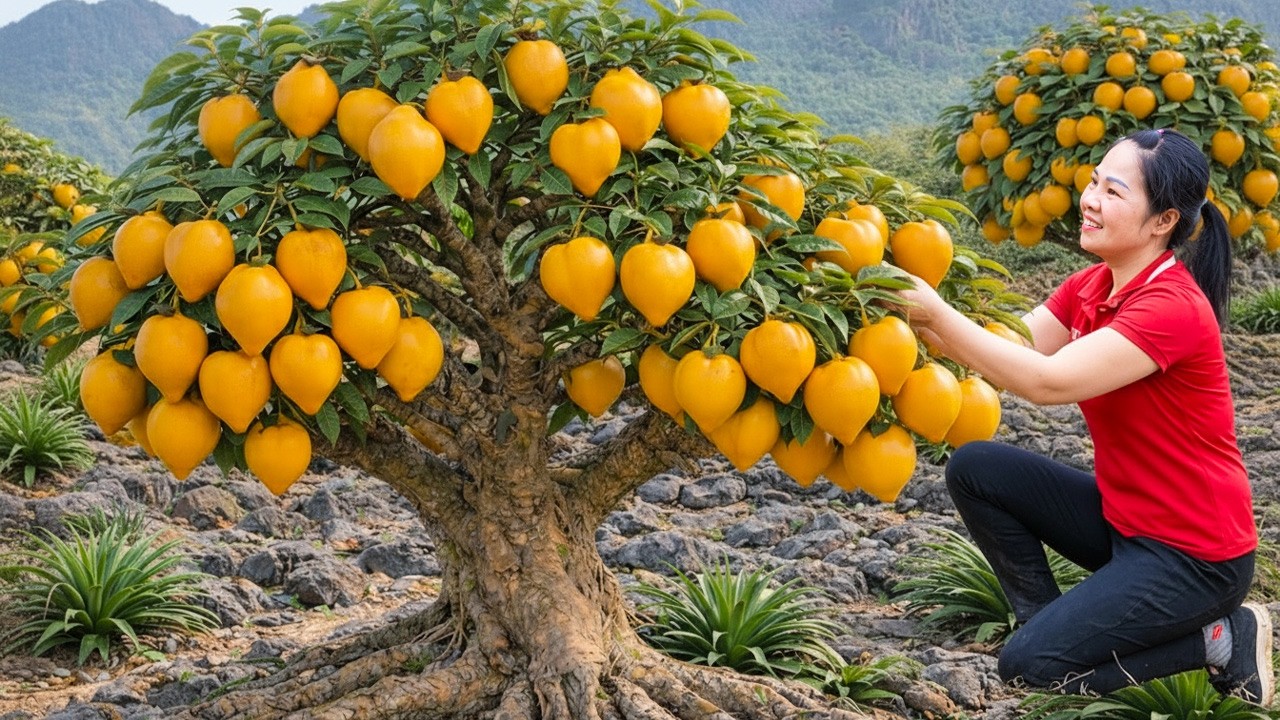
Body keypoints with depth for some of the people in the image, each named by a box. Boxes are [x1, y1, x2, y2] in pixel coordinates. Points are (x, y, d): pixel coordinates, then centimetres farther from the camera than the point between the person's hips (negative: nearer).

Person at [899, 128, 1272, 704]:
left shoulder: (1174, 308, -25)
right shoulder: (1090, 288, 3)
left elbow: (1046, 381, -32)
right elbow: (1013, 350, -7)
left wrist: (936, 313, -32)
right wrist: (919, 318, -21)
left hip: (1194, 553, -8)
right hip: (1121, 515, 8)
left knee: (1028, 664, -14)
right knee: (975, 468, -3)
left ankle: (1221, 639, 2)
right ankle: (1049, 618, 10)